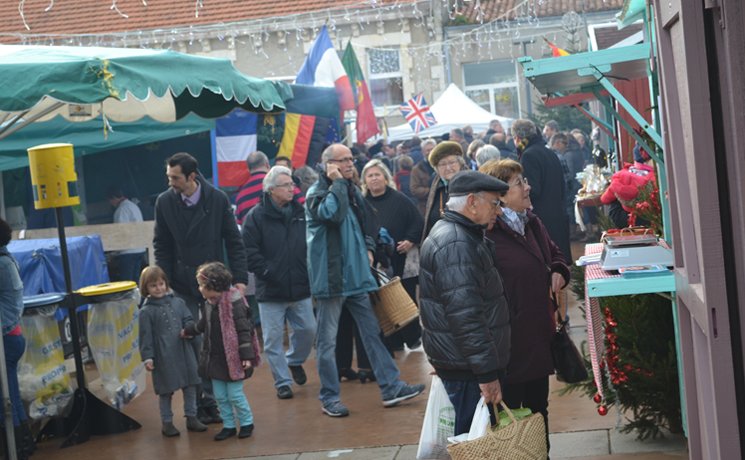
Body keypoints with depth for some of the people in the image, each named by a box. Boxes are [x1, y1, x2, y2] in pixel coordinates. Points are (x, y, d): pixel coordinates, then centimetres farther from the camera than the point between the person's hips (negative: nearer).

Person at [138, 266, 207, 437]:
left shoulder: (177, 302, 5)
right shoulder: (146, 312, -5)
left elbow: (188, 319, 10)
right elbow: (146, 336, -6)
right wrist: (147, 357, -10)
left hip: (184, 352, 4)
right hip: (164, 357, -4)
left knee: (190, 385, 11)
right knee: (166, 391, 6)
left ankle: (191, 418, 26)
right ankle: (167, 423, 20)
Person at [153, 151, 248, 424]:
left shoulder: (217, 199, -6)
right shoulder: (164, 202, -3)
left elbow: (234, 242, -1)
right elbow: (161, 247, 4)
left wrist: (240, 278, -7)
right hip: (182, 287, 0)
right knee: (193, 345, -1)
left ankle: (215, 398, 18)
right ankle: (204, 401, 8)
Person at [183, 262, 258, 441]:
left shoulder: (234, 303, -18)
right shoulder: (208, 305, 6)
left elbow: (244, 331, -19)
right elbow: (202, 325, 26)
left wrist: (247, 356, -21)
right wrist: (186, 331, 39)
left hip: (233, 358, -7)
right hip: (215, 358, 7)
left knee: (235, 394, 0)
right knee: (220, 396, 12)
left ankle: (246, 423, 19)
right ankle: (228, 425, 24)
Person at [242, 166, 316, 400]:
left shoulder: (300, 213, 7)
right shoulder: (256, 216, -6)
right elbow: (249, 251, -9)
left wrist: (310, 271, 3)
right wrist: (267, 273, -13)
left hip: (300, 288, 4)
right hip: (271, 291, -3)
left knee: (308, 330, 7)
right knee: (273, 339, 1)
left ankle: (294, 360, 35)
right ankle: (282, 381, 15)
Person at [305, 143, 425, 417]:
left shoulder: (351, 190, 14)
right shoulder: (316, 193, -10)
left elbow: (363, 223, 26)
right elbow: (332, 213, -32)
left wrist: (368, 248, 11)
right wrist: (337, 182, -20)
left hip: (356, 274, 8)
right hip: (330, 276, -7)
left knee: (372, 331, 9)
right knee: (327, 339, 1)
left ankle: (391, 387, 14)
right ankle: (329, 397, 11)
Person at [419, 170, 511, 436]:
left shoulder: (459, 234, 15)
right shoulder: (455, 245, -20)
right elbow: (466, 315, -26)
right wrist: (487, 372, -24)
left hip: (462, 361, 10)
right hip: (466, 366, -10)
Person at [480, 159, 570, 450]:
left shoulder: (532, 223, 8)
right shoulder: (486, 234, -21)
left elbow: (554, 254, 26)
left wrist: (559, 272, 3)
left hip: (539, 335, 9)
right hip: (507, 342, -9)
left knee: (538, 409, 21)